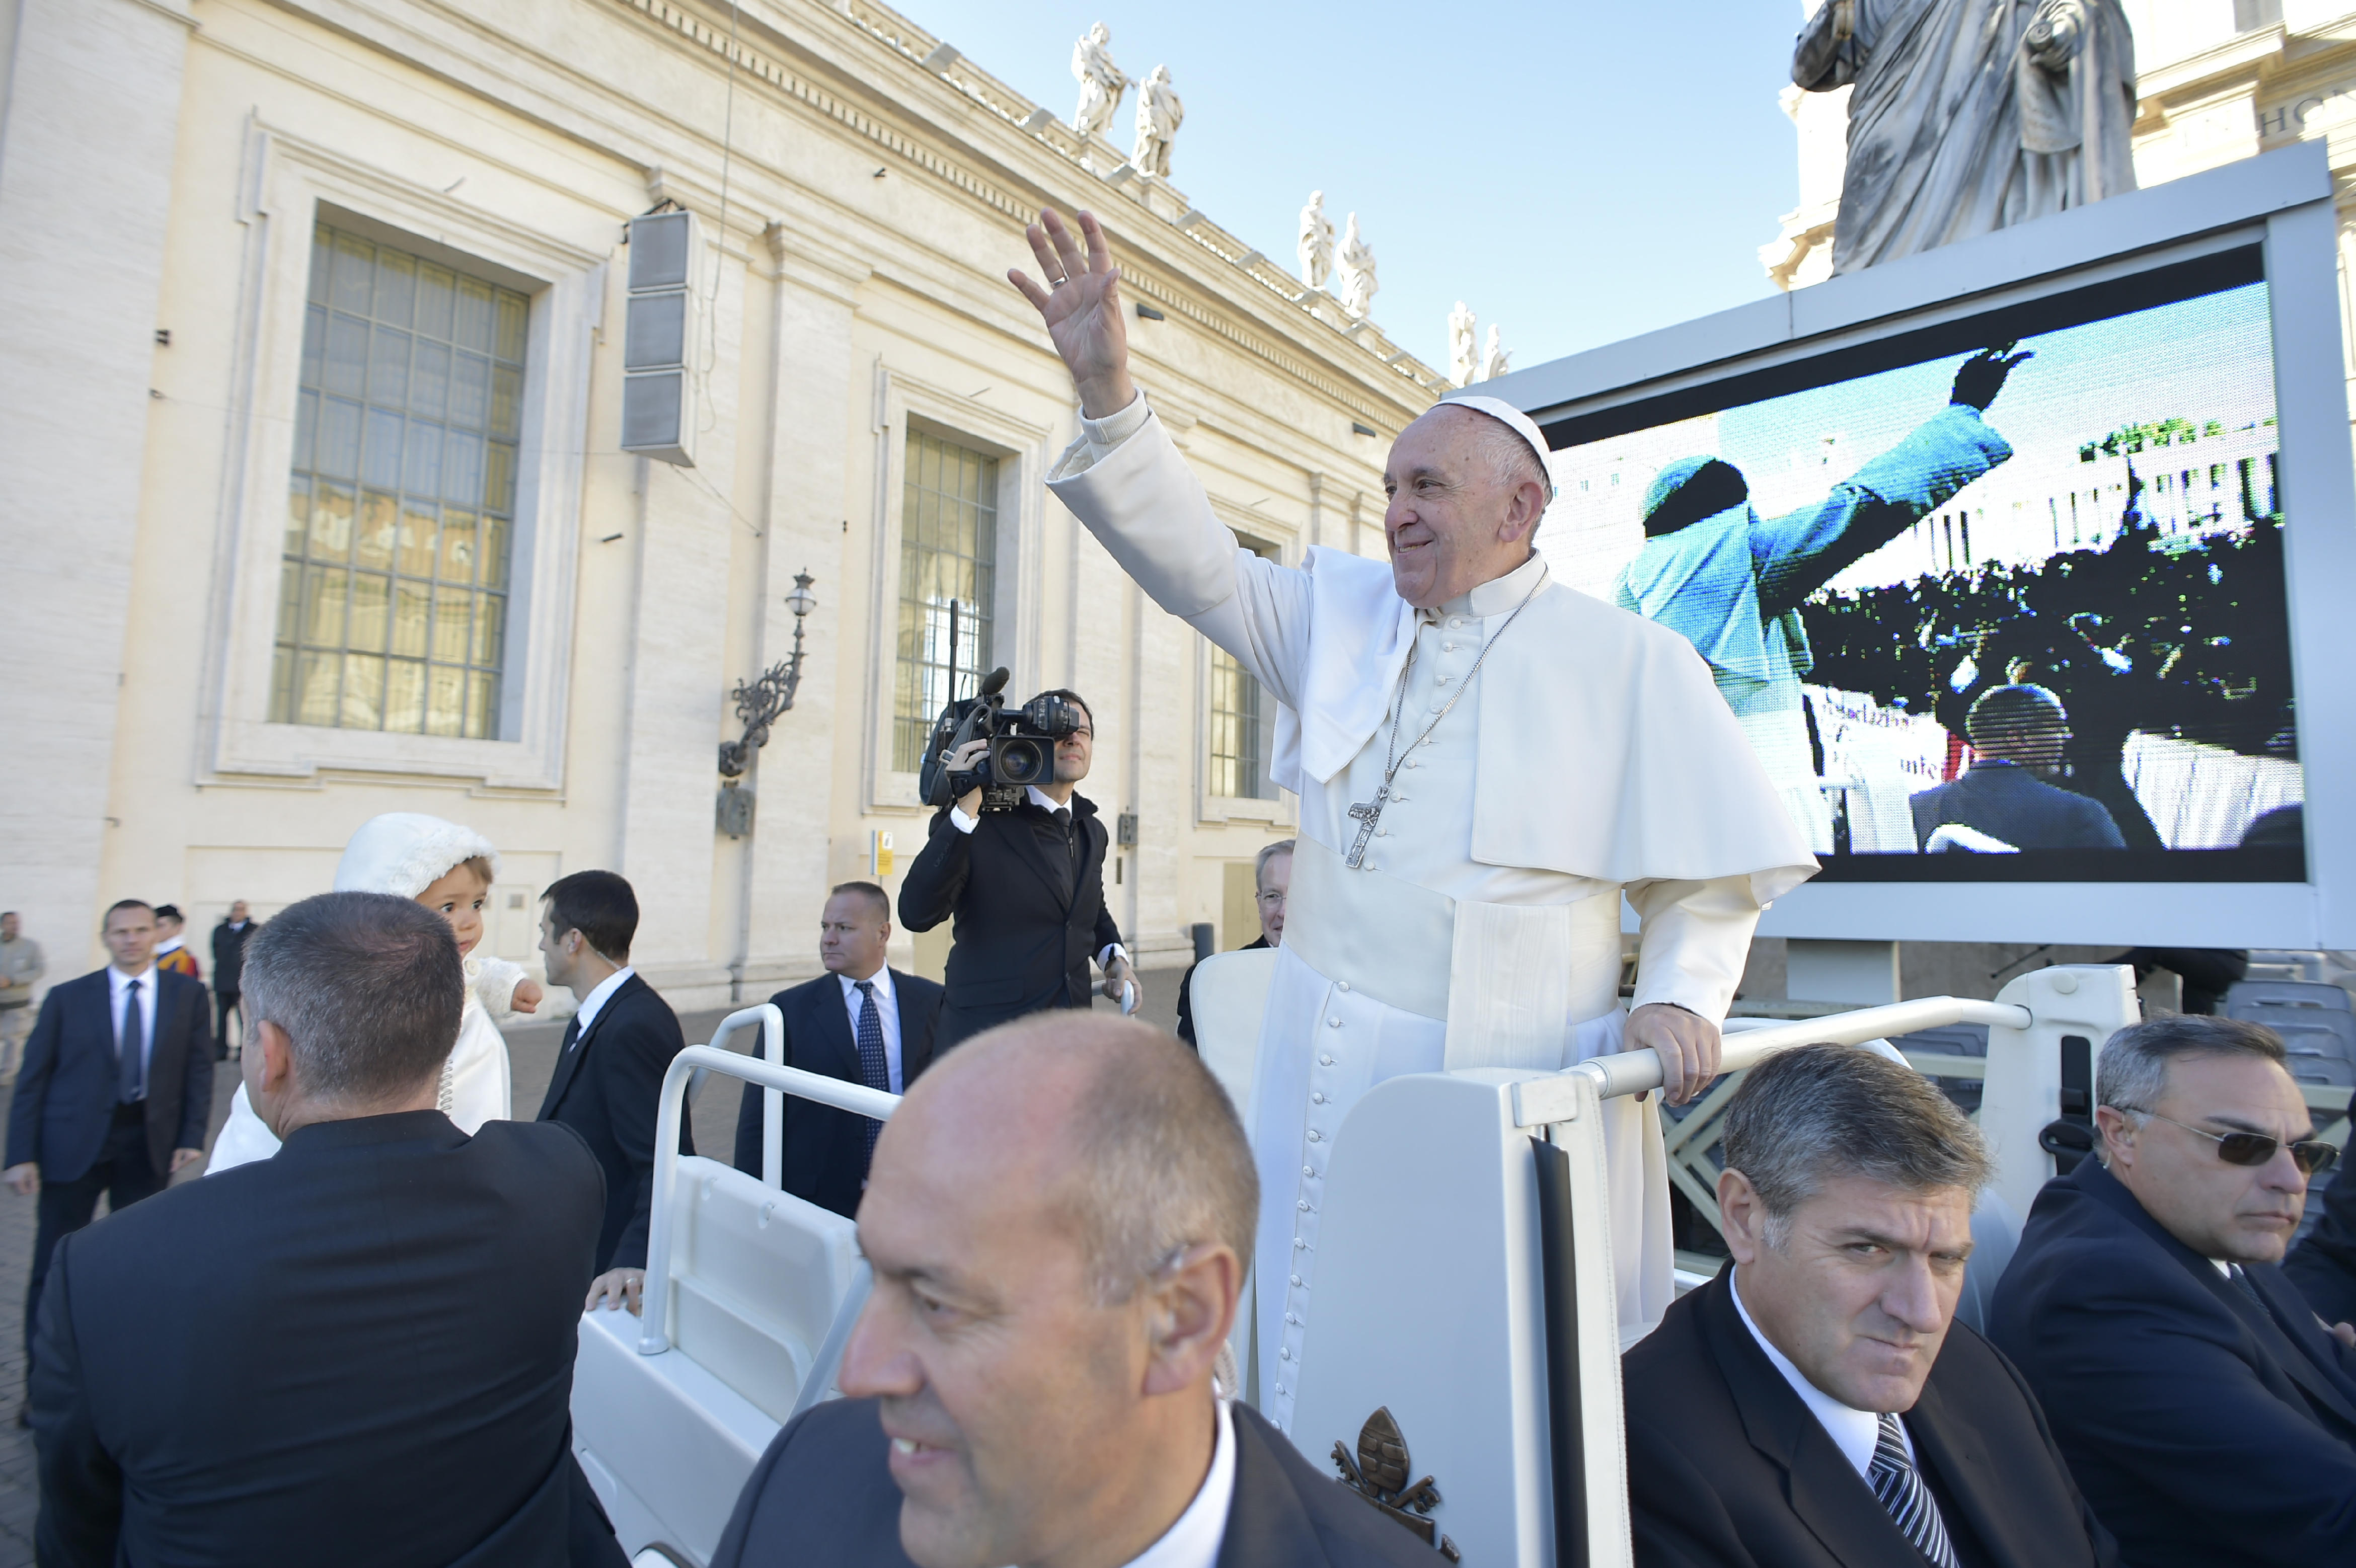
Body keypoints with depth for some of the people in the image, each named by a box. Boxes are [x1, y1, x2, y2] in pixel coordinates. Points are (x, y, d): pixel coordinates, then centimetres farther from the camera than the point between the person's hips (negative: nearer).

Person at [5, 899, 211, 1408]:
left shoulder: (187, 995, 2)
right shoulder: (68, 998, 0)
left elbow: (199, 1069, 2)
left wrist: (192, 1136, -6)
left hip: (149, 1144, 1)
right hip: (73, 1143, -1)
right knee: (53, 1266, 3)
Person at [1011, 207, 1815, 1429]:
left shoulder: (1633, 664, 2)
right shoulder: (1337, 612, 9)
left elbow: (1708, 869, 5)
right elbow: (1198, 562, 0)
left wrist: (1680, 997, -10)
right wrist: (1107, 387, -9)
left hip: (1523, 1079, -2)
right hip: (1334, 1065, 2)